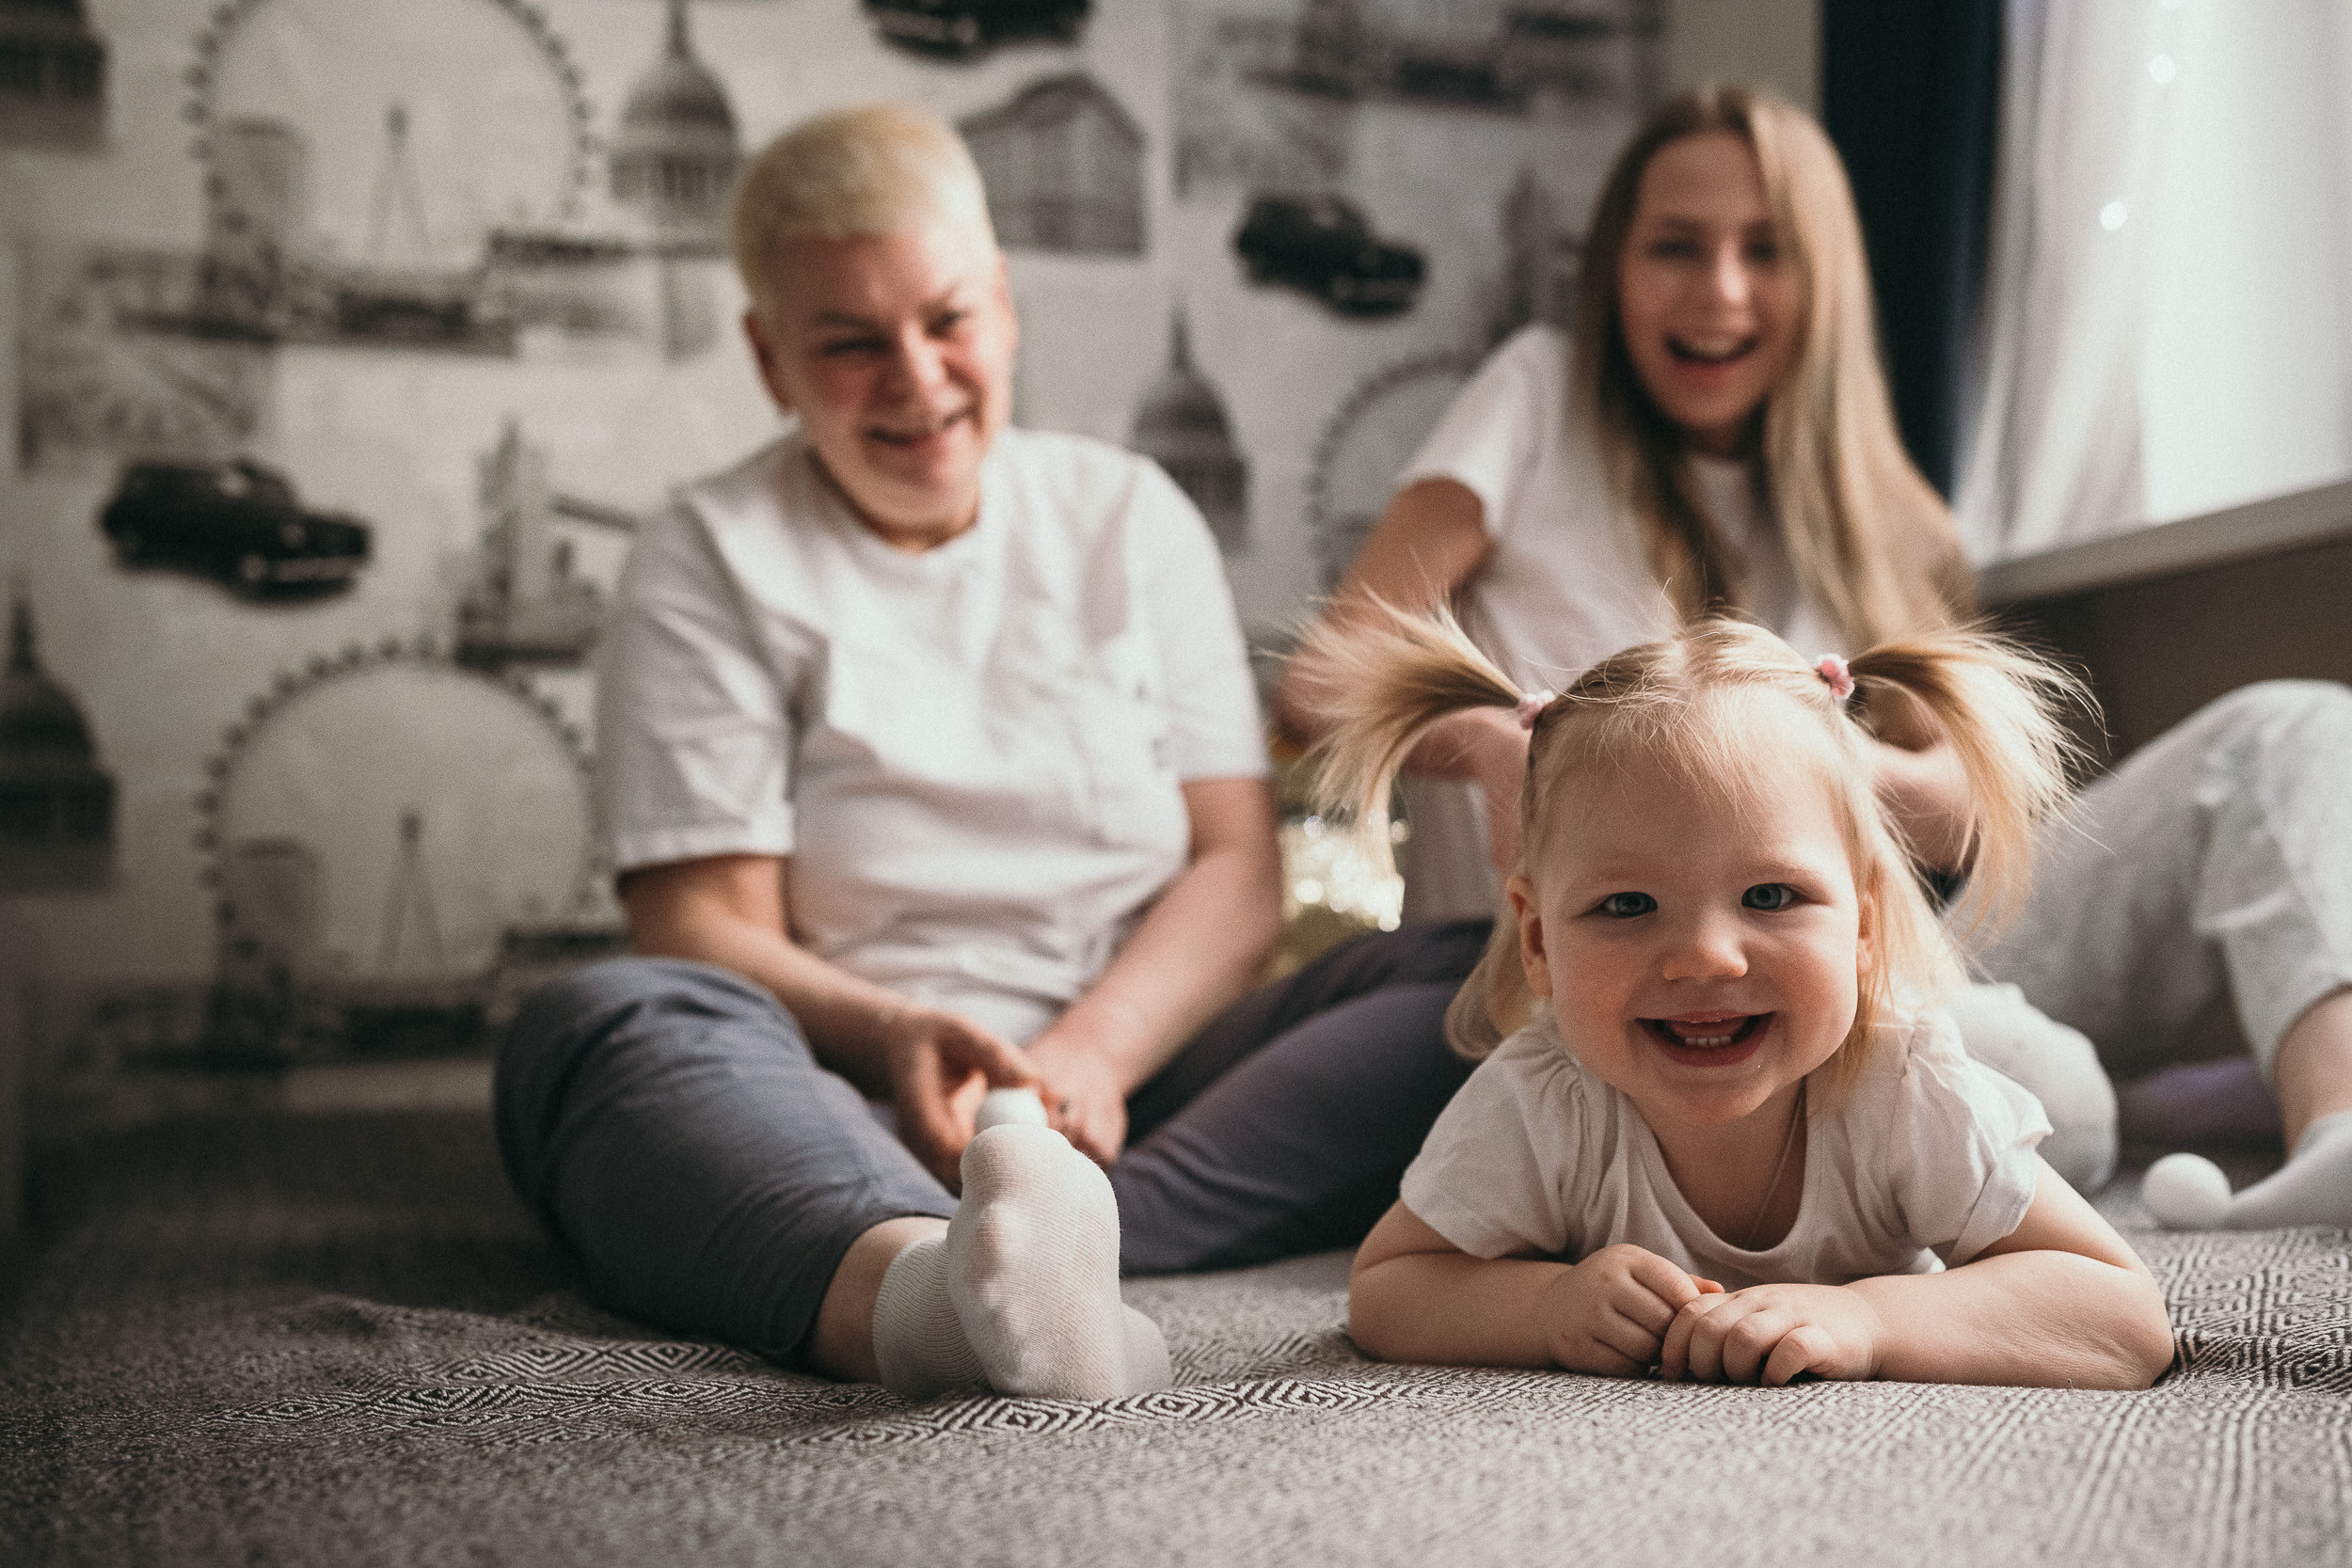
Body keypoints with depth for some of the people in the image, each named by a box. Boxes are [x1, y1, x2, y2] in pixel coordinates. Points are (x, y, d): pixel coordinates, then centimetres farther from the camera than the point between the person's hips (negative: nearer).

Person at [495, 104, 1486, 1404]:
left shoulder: (1128, 514, 14)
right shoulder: (711, 563, 6)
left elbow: (1238, 867, 5)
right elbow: (703, 923, -3)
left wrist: (1092, 1049, -14)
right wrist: (894, 1037, -24)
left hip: (1137, 1072, 3)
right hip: (858, 1097, -2)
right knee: (597, 1023, -33)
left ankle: (1047, 1238, -41)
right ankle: (935, 1288, -64)